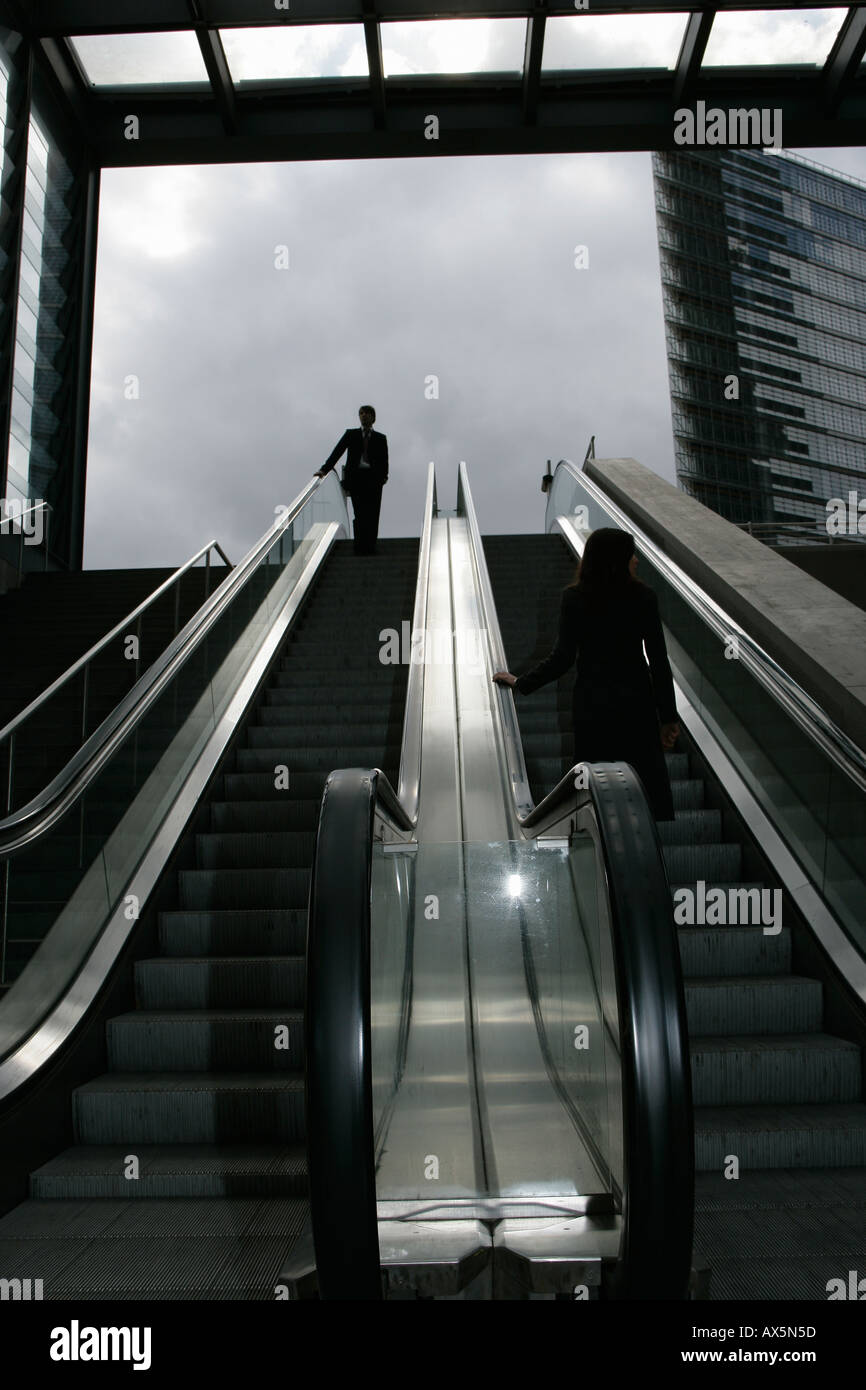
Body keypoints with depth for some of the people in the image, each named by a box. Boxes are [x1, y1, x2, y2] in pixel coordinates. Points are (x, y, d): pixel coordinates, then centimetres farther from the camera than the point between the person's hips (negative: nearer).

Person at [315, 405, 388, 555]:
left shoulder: (380, 438, 13)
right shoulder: (351, 434, 13)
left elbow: (384, 460, 7)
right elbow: (337, 452, 6)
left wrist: (384, 476, -11)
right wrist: (324, 469, -5)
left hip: (373, 479, 0)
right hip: (356, 478, 0)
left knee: (372, 514, -4)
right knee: (359, 514, -6)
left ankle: (370, 547, 2)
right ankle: (360, 547, -2)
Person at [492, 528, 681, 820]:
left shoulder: (574, 598, -7)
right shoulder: (643, 598, -7)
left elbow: (563, 657, -9)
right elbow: (659, 662, -5)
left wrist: (521, 682, 5)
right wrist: (668, 718, 1)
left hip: (591, 705, 0)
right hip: (636, 702, 0)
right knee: (651, 782, 8)